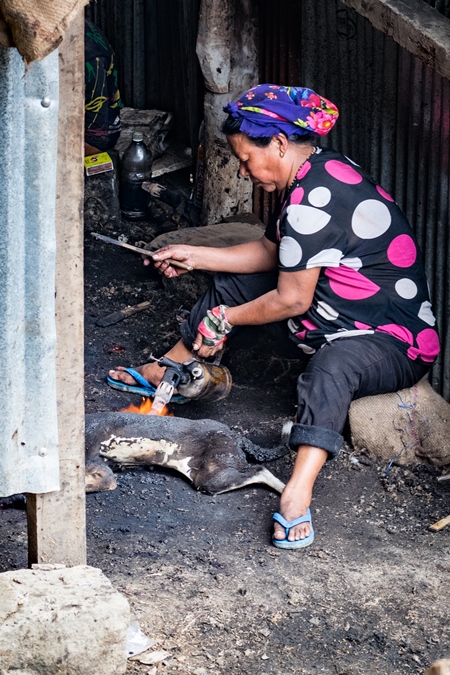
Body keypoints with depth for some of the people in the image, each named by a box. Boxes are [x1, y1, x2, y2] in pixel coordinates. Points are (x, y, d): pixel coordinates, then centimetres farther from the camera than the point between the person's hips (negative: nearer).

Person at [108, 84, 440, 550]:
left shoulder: (314, 199, -26)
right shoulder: (317, 173, 6)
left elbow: (292, 301, -23)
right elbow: (269, 253, 19)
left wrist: (227, 319, -7)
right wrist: (193, 257, 16)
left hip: (395, 344, -11)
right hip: (334, 320, 11)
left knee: (332, 365, -45)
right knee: (235, 281, 18)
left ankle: (297, 495, -57)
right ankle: (164, 374, 34)